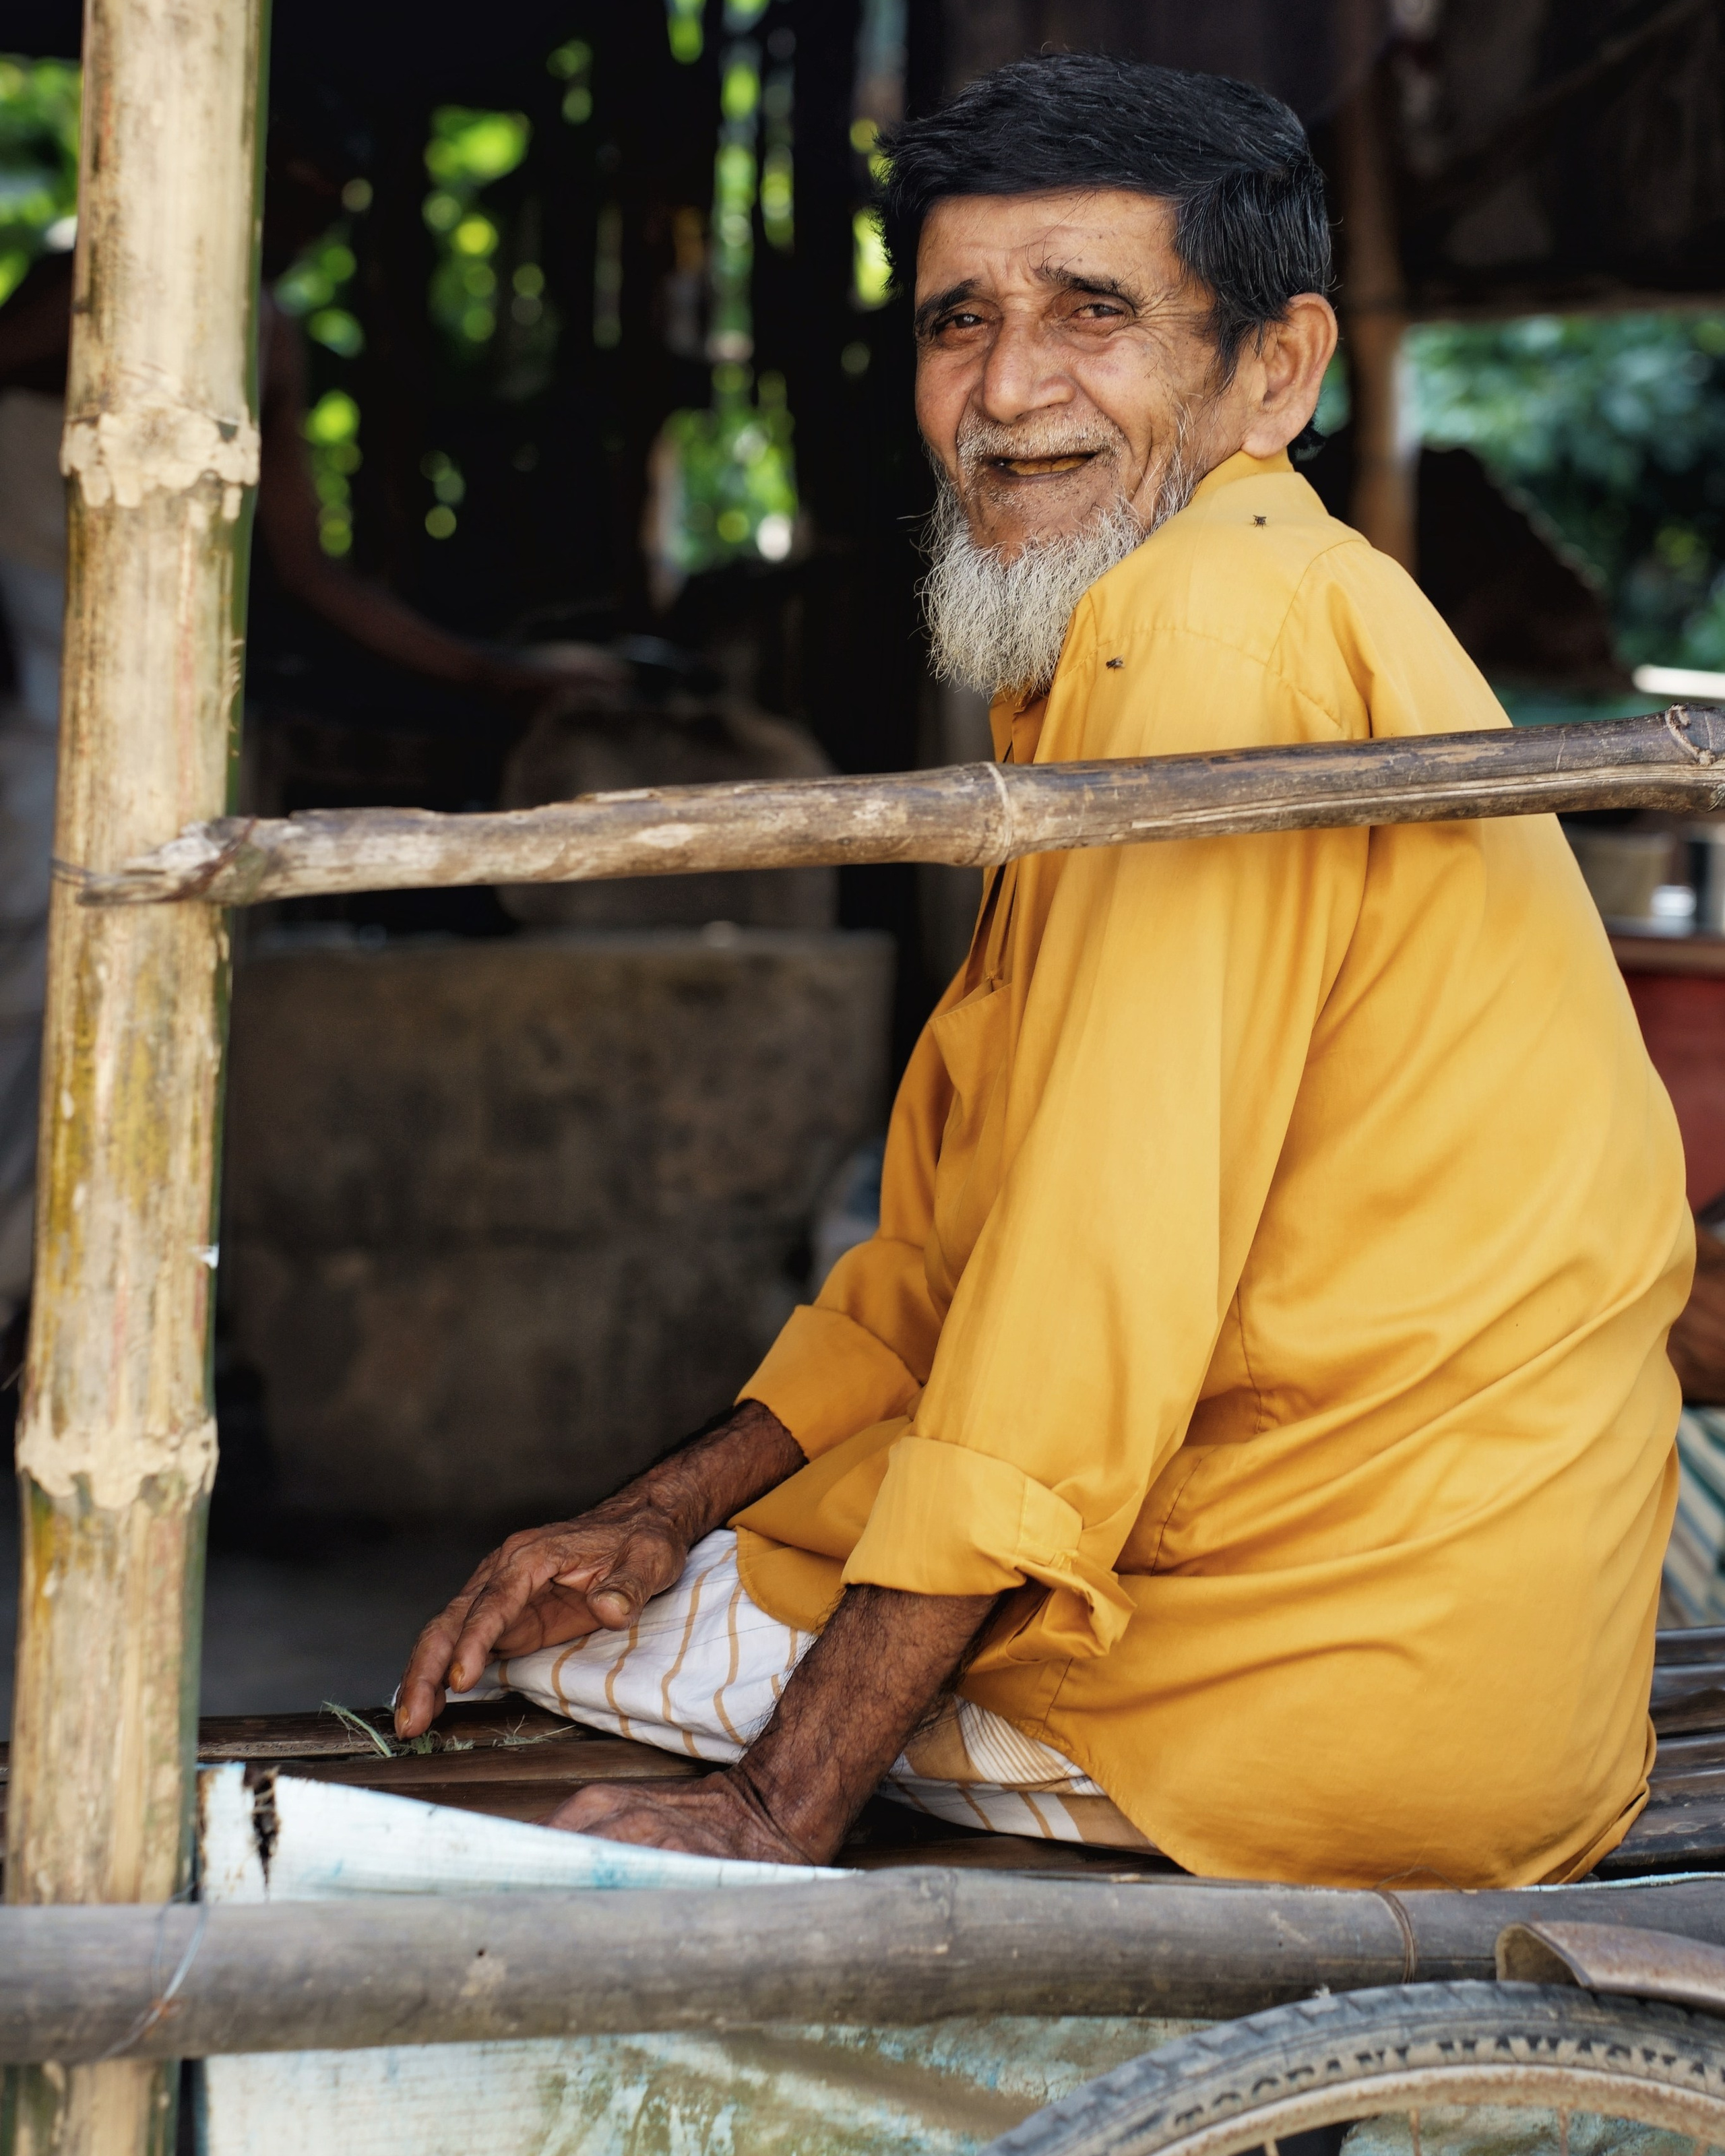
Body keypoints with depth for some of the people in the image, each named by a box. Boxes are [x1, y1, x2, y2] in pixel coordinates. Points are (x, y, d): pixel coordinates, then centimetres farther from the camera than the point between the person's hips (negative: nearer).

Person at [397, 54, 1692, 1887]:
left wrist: (783, 1807, -21)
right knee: (575, 1586, 20)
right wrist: (672, 1509, 7)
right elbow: (960, 1234, 19)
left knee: (528, 1669, -1)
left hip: (1356, 1698, -10)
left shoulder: (1217, 616, -17)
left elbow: (1108, 1252, -23)